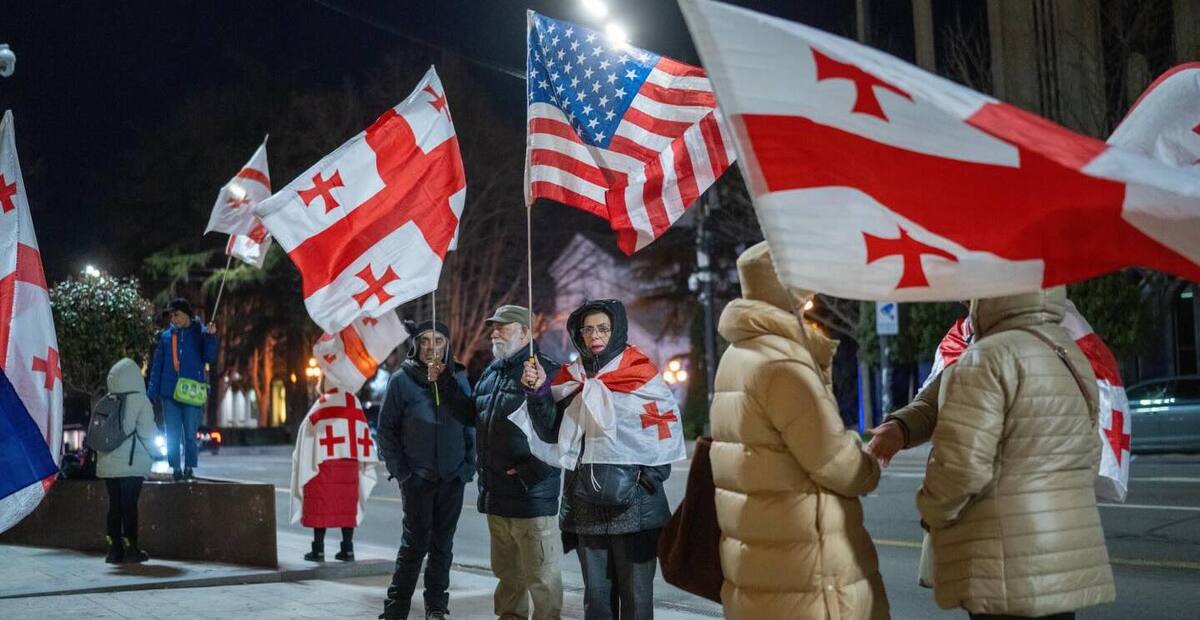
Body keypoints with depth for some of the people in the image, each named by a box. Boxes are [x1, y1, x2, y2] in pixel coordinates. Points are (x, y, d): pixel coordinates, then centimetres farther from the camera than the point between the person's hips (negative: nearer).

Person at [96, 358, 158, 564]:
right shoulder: (140, 401, -9)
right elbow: (147, 432, -9)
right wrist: (153, 452, 9)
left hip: (108, 465, 5)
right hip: (132, 465, -5)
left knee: (114, 505, 9)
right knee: (129, 505, -1)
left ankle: (114, 548, 10)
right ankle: (131, 548, 1)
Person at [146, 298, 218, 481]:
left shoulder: (199, 333, 1)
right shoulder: (166, 336, 9)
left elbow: (210, 358, -7)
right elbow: (157, 365, 12)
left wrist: (211, 337, -20)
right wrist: (152, 391, 6)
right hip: (169, 393, 3)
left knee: (190, 434, 0)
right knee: (172, 435, 4)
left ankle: (189, 467, 9)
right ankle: (176, 468, 10)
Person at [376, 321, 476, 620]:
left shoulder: (458, 378, 8)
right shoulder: (402, 379, 0)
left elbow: (469, 424, 10)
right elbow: (386, 428, 1)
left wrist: (469, 466, 2)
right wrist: (400, 470, -6)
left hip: (453, 478, 3)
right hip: (417, 477, -3)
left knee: (442, 545, 7)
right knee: (416, 542, -4)